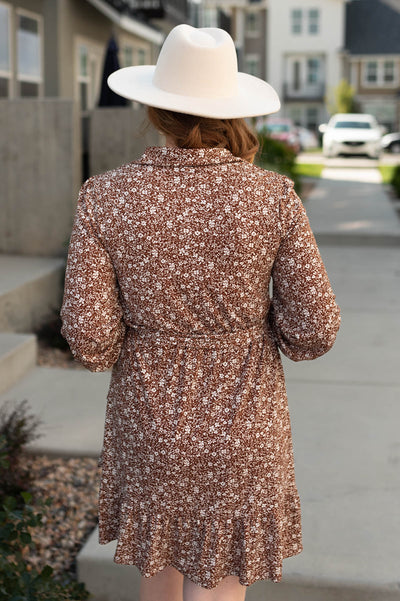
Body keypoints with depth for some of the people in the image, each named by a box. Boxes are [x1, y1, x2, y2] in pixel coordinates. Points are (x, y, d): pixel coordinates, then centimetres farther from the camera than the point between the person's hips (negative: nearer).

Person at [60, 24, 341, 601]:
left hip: (149, 419, 2)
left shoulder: (106, 196, -13)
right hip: (242, 425, -1)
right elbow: (313, 331, -12)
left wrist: (127, 343, 8)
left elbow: (89, 336, -15)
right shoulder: (273, 196, -14)